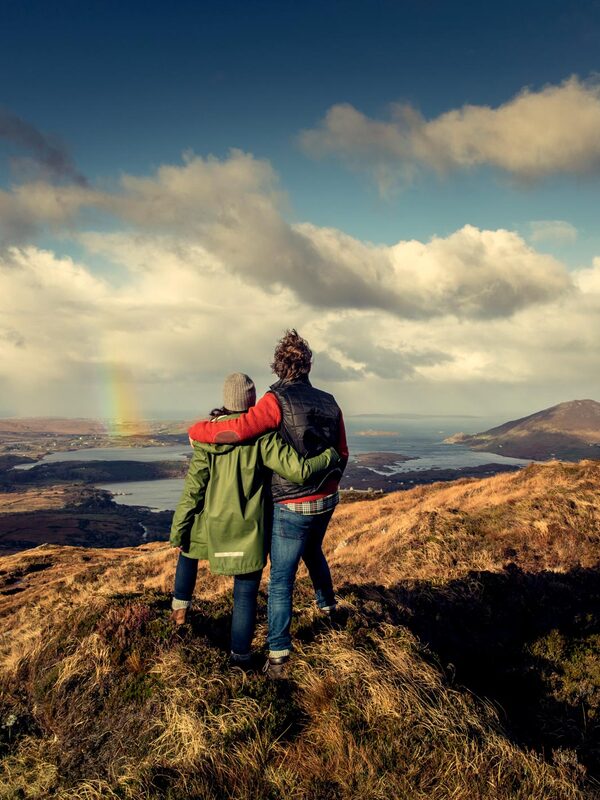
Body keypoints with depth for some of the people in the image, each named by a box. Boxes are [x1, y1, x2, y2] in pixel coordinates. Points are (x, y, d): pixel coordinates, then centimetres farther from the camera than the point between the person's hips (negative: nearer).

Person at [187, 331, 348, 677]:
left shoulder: (278, 401, -20)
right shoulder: (329, 402, 0)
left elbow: (239, 430, -32)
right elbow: (341, 454, 9)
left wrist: (197, 430, -13)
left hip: (293, 507, -6)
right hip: (327, 501, 6)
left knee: (281, 581, 5)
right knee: (314, 551, 34)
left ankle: (279, 656, 10)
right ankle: (327, 601, 55)